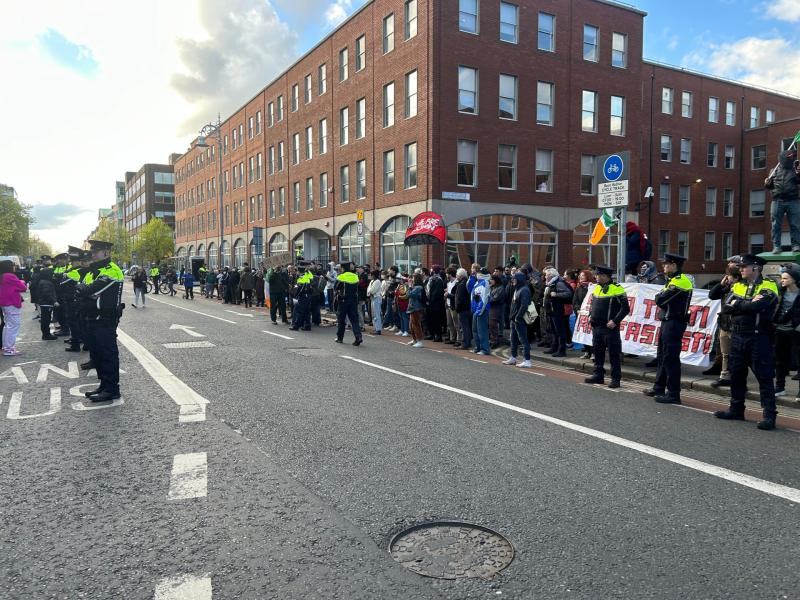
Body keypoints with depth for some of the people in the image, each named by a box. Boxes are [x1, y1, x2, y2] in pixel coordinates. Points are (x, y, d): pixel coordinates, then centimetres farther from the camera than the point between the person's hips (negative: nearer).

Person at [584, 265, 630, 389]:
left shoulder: (617, 289, -11)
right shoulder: (596, 288, 12)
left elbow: (625, 308, -13)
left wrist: (615, 321, -19)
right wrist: (590, 315, 10)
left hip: (610, 328, -8)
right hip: (596, 327, 8)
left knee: (614, 354, 0)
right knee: (597, 353, 14)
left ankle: (615, 378, 7)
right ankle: (598, 375, 24)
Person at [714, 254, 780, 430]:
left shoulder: (768, 286, -6)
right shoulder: (737, 286, 11)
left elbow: (757, 306, -24)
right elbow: (726, 307, -3)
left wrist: (737, 303, -9)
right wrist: (748, 304, -13)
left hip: (759, 338, -6)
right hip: (737, 336, 6)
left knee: (764, 377, -1)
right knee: (736, 374, 13)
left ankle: (769, 415, 4)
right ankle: (736, 410, 25)